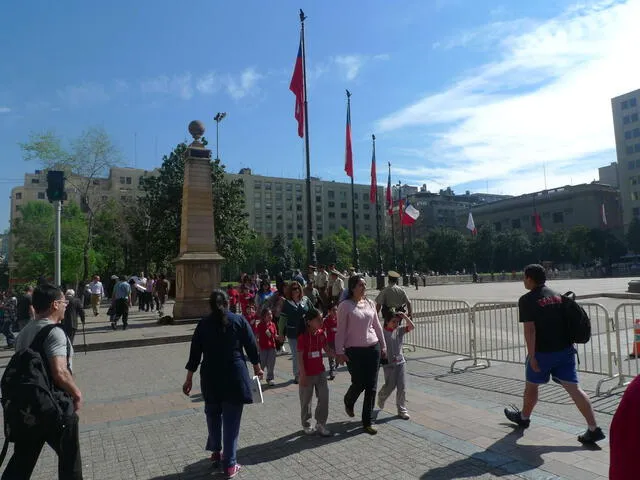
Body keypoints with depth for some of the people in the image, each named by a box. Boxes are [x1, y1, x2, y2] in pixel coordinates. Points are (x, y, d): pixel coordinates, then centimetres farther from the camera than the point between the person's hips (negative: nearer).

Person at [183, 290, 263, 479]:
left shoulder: (203, 324, 3)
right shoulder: (239, 320, -2)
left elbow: (195, 353, 4)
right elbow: (251, 346, 1)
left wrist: (189, 379, 11)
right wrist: (257, 367, 16)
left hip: (211, 377, 2)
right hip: (235, 375, -2)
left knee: (213, 415, 22)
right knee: (231, 420, 4)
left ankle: (216, 452, 36)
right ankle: (230, 465, 9)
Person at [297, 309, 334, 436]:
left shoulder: (321, 334, 0)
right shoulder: (303, 337, -17)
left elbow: (327, 349, 11)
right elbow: (300, 357, -15)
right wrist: (303, 374, -16)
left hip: (320, 372, 5)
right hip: (308, 374, -5)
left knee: (324, 397, 4)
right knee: (306, 400, 9)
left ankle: (321, 424, 18)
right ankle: (306, 425, 27)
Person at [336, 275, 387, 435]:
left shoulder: (370, 303, 7)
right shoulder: (345, 306, -8)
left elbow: (377, 326, 14)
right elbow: (340, 331, -7)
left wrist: (383, 345, 14)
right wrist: (340, 352, -10)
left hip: (373, 348, 5)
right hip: (354, 350, -4)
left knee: (371, 386, 4)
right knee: (359, 383, -1)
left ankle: (367, 422, 17)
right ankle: (348, 402, 35)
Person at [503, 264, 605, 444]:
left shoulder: (527, 300, -12)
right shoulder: (558, 296, 9)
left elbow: (529, 329, -18)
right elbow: (569, 322, 13)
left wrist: (532, 356, -16)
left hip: (542, 352, -5)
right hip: (565, 349, 6)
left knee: (531, 385, 14)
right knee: (574, 388, 5)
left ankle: (523, 417, 34)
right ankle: (593, 429, 1)